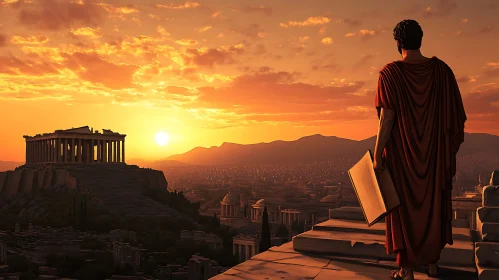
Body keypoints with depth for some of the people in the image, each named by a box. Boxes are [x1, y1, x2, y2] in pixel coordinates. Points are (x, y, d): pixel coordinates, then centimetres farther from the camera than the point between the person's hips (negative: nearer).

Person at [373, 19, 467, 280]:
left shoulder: (390, 73, -11)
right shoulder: (441, 69, 0)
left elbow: (387, 116, -15)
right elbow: (455, 114, 2)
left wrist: (377, 153, -11)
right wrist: (450, 149, 14)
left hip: (401, 152, -3)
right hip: (434, 152, 3)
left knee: (404, 206, 6)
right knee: (434, 205, 16)